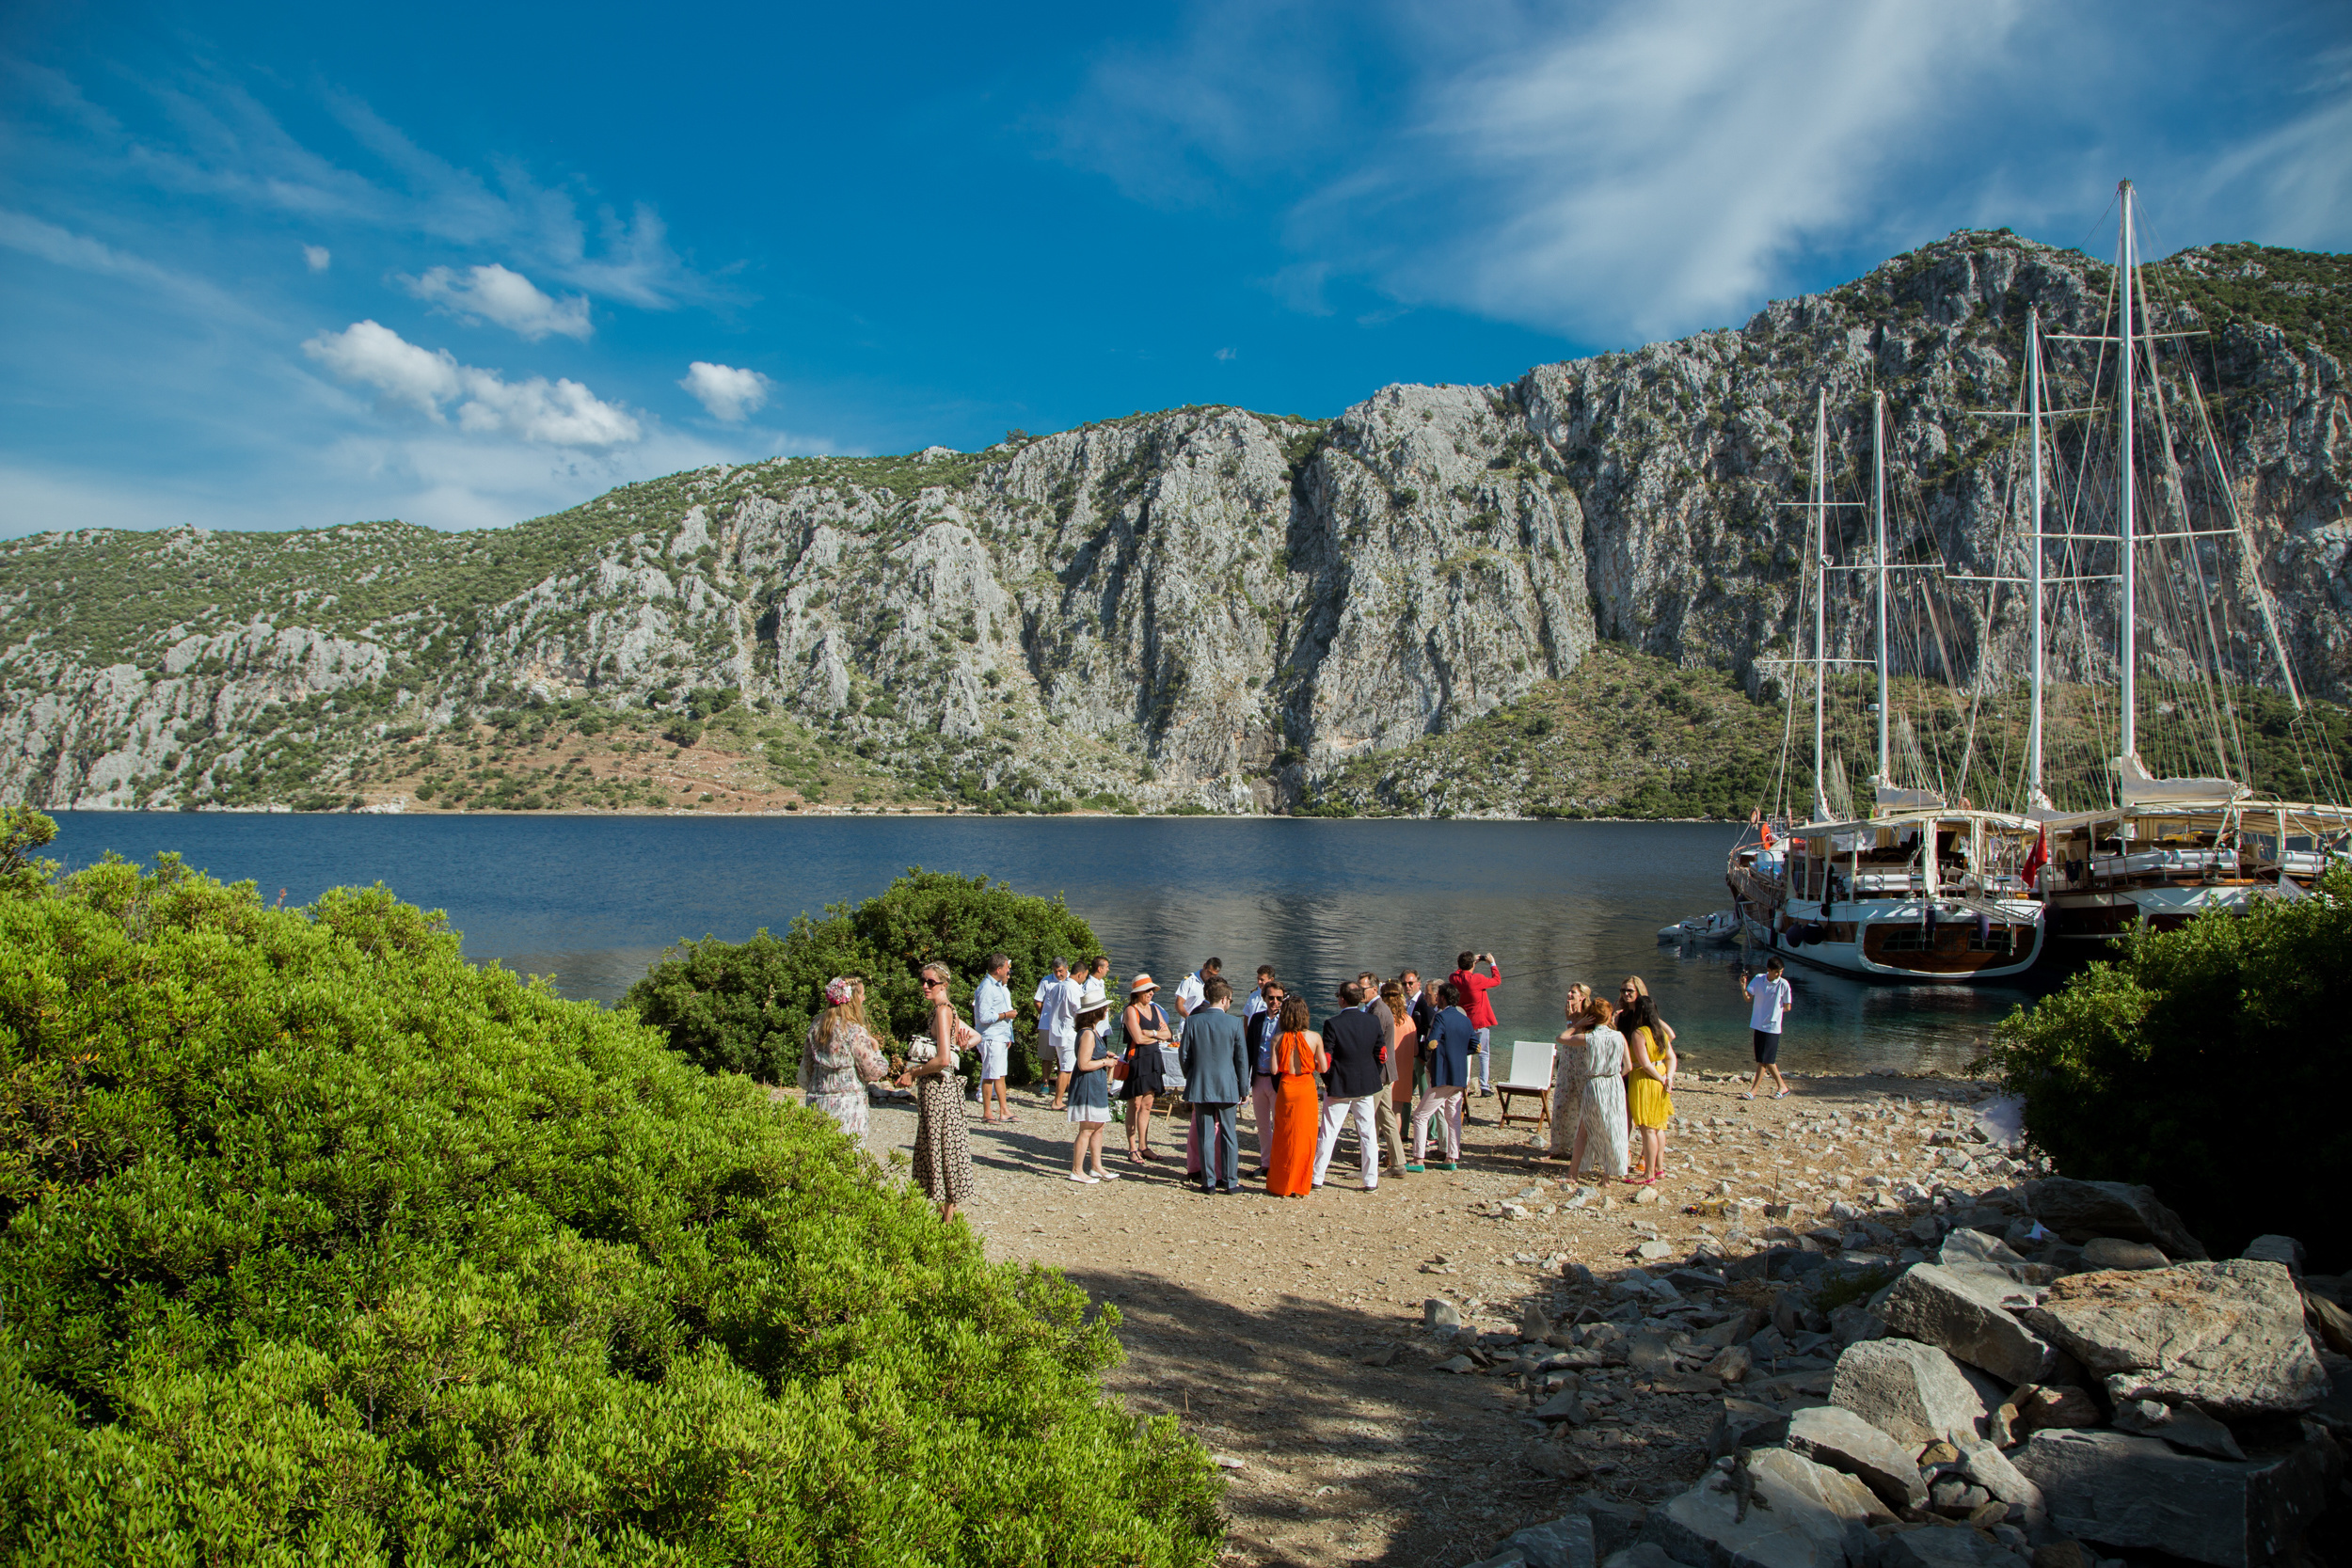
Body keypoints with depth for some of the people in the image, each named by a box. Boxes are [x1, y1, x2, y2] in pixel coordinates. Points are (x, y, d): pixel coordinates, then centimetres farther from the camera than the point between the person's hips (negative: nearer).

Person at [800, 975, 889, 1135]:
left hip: (817, 1101, 6)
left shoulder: (816, 1025, 5)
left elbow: (806, 1067, 15)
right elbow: (873, 1073, -10)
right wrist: (876, 1048, 6)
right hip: (847, 1103, -6)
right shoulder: (855, 1032, -14)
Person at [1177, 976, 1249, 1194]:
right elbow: (1242, 1058, -2)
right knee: (1228, 1133, 9)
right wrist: (1243, 1088, 8)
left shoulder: (1192, 1021, -5)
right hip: (1227, 1086, -1)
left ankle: (1209, 1181, 10)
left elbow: (1183, 1055, 0)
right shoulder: (1234, 1023, -7)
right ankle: (1230, 1181, 11)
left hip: (1200, 1086, 1)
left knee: (1206, 1135, 7)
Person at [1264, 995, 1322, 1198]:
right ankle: (1301, 1186, 12)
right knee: (1304, 1137, 8)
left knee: (1283, 1137, 11)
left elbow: (1275, 1069, -9)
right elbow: (1323, 1067, -6)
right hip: (1306, 1088, 0)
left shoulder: (1278, 1039, -8)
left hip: (1285, 1088, 1)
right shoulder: (1314, 1038, -8)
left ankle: (1279, 1186, 17)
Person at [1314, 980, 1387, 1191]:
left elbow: (1325, 1059, -14)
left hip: (1339, 1086, -3)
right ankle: (1371, 1180, 12)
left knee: (1329, 1133, 5)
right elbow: (1381, 1055, 3)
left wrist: (1327, 1080, 2)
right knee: (1368, 1134, 9)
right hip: (1367, 1086, 3)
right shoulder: (1373, 1021, -2)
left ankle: (1317, 1177, 12)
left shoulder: (1332, 1023, -15)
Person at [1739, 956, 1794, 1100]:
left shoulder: (1783, 984, -8)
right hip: (1758, 1025, 4)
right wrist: (1743, 986, -15)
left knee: (1764, 1060, -4)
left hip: (1772, 1027, -4)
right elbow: (1748, 998, 2)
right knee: (1767, 1060, 11)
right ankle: (1782, 1087, 24)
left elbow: (1787, 1007, -1)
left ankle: (1754, 1090, 1)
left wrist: (1773, 1012, 0)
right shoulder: (1758, 979, 0)